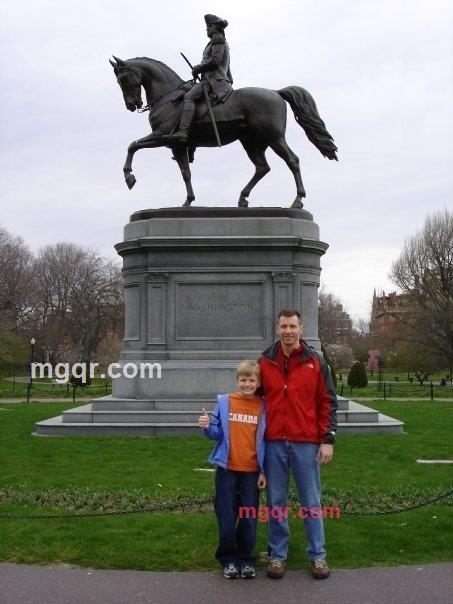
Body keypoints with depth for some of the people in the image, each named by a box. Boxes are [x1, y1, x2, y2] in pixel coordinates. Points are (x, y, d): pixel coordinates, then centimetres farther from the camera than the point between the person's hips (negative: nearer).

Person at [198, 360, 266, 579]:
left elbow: (266, 440, 3)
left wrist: (263, 472, 1)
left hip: (251, 472, 0)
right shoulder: (225, 402, -1)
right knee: (226, 518, 5)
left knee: (249, 519, 6)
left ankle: (246, 559, 22)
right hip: (227, 470, 0)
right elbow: (217, 434, 3)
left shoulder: (263, 407, 0)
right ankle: (228, 559, 21)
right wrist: (207, 427, -19)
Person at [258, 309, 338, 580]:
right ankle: (278, 554, 20)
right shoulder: (265, 362, 5)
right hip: (274, 443, 2)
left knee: (312, 501, 7)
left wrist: (328, 439, -4)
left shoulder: (315, 362, 1)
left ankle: (318, 555, 18)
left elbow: (328, 402, 2)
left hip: (306, 443, -1)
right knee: (276, 502, 8)